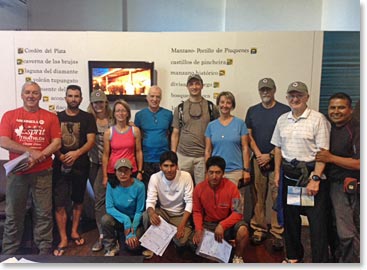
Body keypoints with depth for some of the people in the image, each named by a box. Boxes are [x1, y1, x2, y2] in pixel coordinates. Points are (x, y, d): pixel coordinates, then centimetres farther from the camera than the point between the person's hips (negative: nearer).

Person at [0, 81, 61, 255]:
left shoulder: (50, 117, 5)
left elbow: (57, 143, -2)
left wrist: (37, 157, -15)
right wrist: (31, 151, -14)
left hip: (42, 173, 0)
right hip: (17, 172, 1)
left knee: (43, 213, 5)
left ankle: (45, 250, 16)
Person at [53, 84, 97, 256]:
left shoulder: (87, 118, 2)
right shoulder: (56, 117, 6)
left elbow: (91, 141, -6)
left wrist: (76, 153, -22)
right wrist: (61, 156, -17)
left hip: (81, 165, 0)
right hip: (60, 165, 0)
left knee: (78, 201, 12)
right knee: (59, 203, -2)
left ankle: (74, 231, 28)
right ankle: (63, 239, 9)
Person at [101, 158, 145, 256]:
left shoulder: (139, 186, -21)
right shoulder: (111, 184, -15)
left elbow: (139, 211, -15)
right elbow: (109, 207, -16)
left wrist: (132, 231, -24)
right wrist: (125, 219, -29)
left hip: (134, 220, -2)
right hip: (118, 218, 2)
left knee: (132, 244, -24)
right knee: (105, 219, -30)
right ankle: (111, 248, -4)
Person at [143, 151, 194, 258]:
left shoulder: (186, 176, -17)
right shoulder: (155, 178, -14)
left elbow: (189, 202, -14)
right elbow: (150, 200, -16)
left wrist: (182, 224, -24)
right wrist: (151, 212, -41)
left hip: (180, 214, -1)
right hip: (162, 212, 1)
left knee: (181, 241, -26)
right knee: (146, 216, -30)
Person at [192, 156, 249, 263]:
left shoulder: (231, 187, -18)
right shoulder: (199, 188, -11)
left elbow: (238, 213, -17)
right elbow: (197, 212, 0)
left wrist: (222, 225, -30)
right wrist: (198, 229, -18)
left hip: (228, 223, -2)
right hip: (208, 224, 2)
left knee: (243, 230, -31)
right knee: (196, 241, -22)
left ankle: (238, 257, -2)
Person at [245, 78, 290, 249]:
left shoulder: (285, 111, -1)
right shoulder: (252, 111, 10)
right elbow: (249, 135, 8)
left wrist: (270, 155, -8)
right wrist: (259, 154, -4)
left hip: (277, 160, -3)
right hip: (258, 160, 3)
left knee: (278, 196, -2)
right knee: (258, 196, 6)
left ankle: (277, 233, 7)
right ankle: (259, 229, 16)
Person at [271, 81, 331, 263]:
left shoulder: (318, 119, -8)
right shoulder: (282, 120, 9)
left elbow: (322, 152, -13)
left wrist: (315, 179, -18)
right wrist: (277, 172, 10)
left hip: (311, 174, -5)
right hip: (289, 174, 6)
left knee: (317, 221, 0)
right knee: (290, 217, 15)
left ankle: (320, 261, 14)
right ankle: (293, 256, 34)